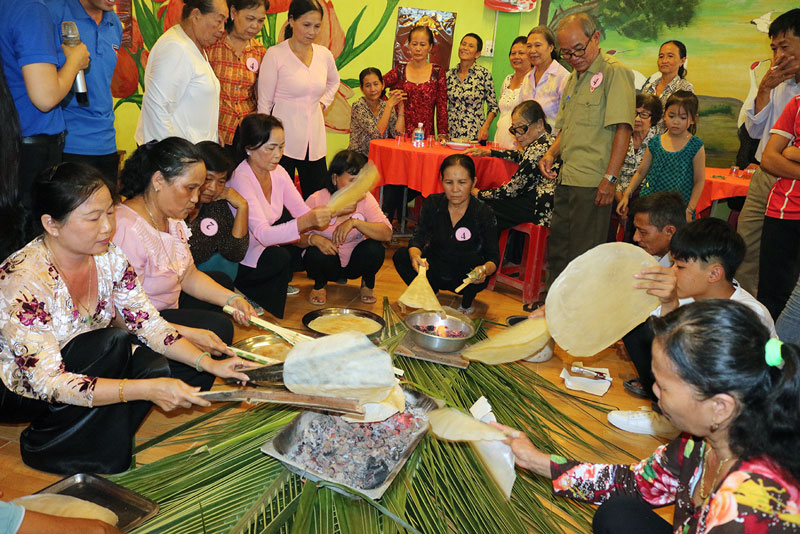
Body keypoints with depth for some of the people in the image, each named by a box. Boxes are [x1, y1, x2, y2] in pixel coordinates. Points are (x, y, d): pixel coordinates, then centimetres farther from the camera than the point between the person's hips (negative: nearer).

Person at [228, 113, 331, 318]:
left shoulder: (278, 172, -2)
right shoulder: (240, 180, -26)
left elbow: (301, 212, -3)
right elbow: (263, 234, -35)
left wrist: (328, 214, -25)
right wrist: (306, 222, -50)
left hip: (262, 247, 8)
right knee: (280, 258, -30)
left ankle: (277, 284, 11)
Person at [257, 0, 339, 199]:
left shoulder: (324, 54, 8)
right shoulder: (275, 54, -5)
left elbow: (334, 82, 31)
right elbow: (264, 103, -3)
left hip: (315, 141, 5)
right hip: (284, 140, -5)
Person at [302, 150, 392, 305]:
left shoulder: (365, 199, -13)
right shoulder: (317, 200, -17)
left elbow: (387, 234, -24)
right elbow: (297, 237, -16)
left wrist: (355, 222, -36)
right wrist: (314, 239, -39)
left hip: (354, 262, 1)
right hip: (327, 263, -1)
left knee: (375, 248, -28)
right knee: (317, 253, -33)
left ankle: (368, 283, 6)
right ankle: (320, 284, 3)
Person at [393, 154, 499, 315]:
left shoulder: (483, 213, -16)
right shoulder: (433, 204, -9)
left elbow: (494, 257, -17)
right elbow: (417, 239, -14)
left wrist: (485, 270, -41)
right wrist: (415, 256, -38)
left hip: (468, 278, -2)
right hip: (437, 272, 2)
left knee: (472, 260, -35)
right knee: (401, 256, -21)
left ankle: (467, 303, -2)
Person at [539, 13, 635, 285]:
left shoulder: (614, 73, -9)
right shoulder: (573, 78, 18)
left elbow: (623, 128, -17)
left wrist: (610, 178, -22)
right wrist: (551, 153, 7)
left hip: (593, 183, -9)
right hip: (566, 179, 9)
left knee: (584, 257, -2)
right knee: (556, 250, 16)